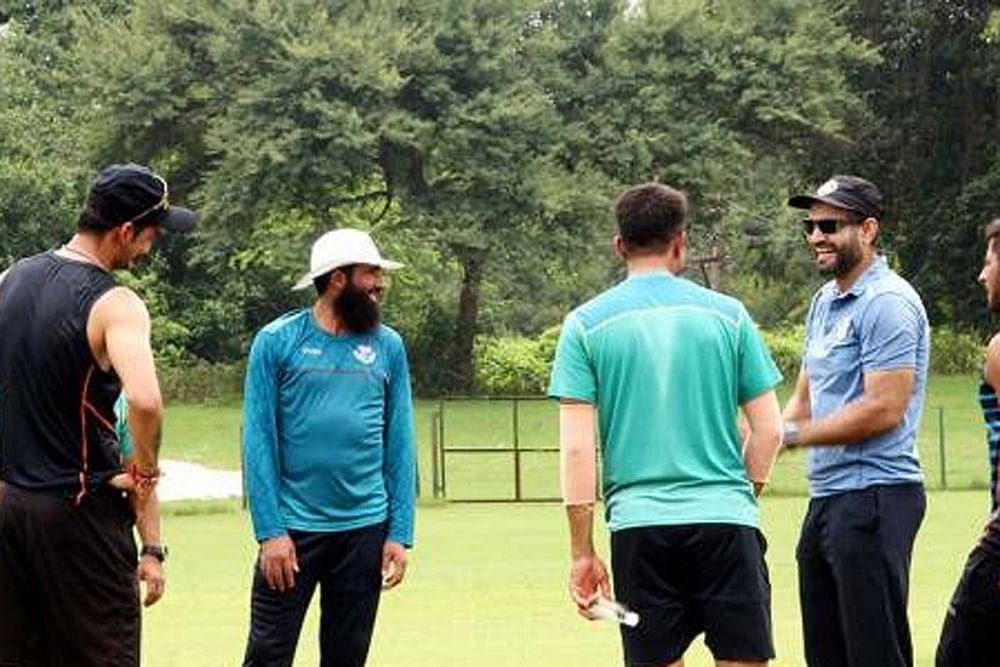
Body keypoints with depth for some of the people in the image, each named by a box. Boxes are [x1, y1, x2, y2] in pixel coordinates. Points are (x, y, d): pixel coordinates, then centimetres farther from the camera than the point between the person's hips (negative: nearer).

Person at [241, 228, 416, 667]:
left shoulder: (388, 346, 6)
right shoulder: (277, 342, -3)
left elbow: (400, 444, 7)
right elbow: (258, 440, -5)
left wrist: (400, 533, 1)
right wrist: (270, 531, -12)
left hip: (365, 529, 3)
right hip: (293, 528, -3)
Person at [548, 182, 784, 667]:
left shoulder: (586, 324, 3)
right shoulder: (727, 314, 6)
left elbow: (576, 449, -2)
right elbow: (768, 430, 6)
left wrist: (581, 552, 2)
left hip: (639, 525, 0)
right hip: (726, 519, 0)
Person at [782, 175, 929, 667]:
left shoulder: (887, 302, -13)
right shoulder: (825, 301, 17)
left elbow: (884, 409, -19)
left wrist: (792, 436, -13)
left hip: (874, 498, -10)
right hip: (826, 498, 10)